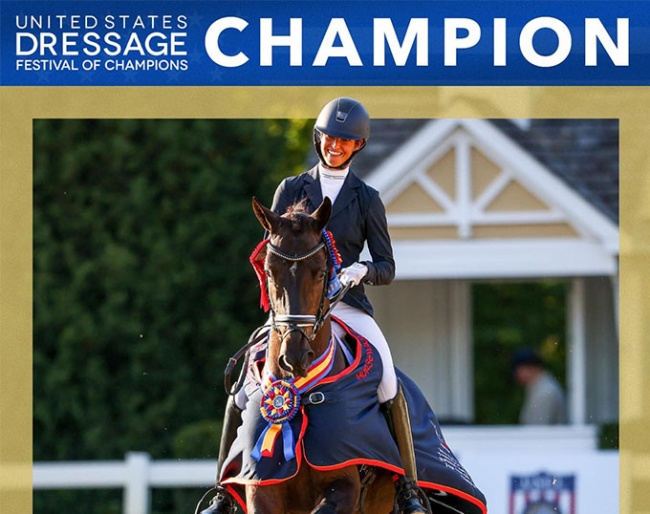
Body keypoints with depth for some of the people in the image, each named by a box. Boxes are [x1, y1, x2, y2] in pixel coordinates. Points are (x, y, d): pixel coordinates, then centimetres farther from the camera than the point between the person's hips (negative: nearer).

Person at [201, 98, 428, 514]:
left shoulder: (367, 199, 8)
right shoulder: (292, 190, 10)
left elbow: (387, 268, 6)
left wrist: (363, 270, -17)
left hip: (348, 304, -1)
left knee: (388, 382, -27)